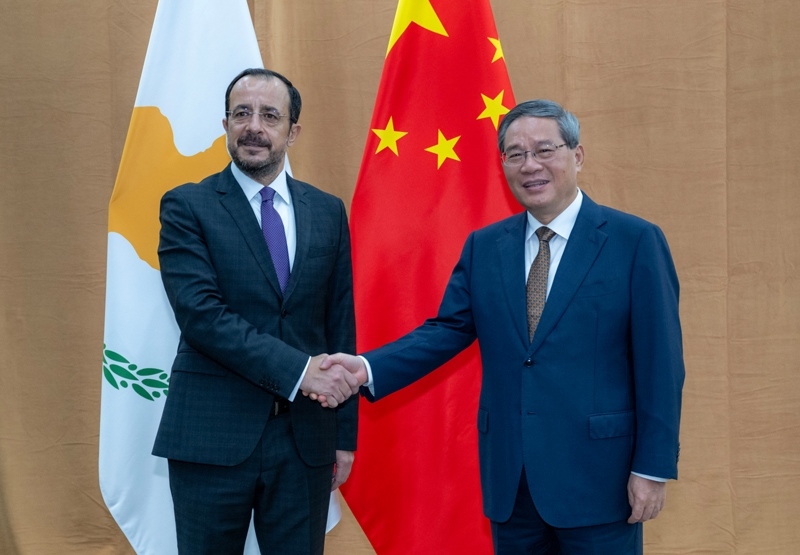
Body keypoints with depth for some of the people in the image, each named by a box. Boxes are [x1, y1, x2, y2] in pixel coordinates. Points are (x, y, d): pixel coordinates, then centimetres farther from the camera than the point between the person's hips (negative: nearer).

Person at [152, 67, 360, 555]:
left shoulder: (328, 212, 9)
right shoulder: (187, 207, -2)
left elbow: (341, 322, 9)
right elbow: (200, 313, -14)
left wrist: (346, 432, 7)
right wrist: (296, 370, -21)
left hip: (306, 438, 3)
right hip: (213, 436, -3)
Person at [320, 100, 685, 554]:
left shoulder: (635, 240, -5)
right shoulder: (483, 246, 8)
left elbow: (659, 361, -7)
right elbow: (448, 330, 5)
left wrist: (653, 468, -9)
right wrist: (368, 368, -12)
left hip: (597, 476, -4)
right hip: (509, 480, 4)